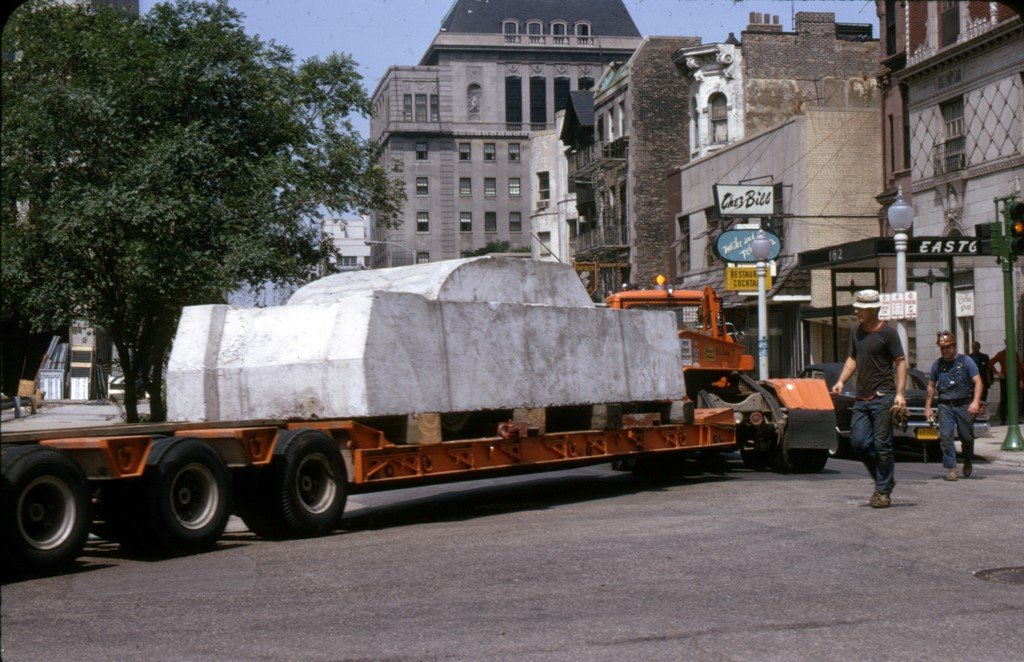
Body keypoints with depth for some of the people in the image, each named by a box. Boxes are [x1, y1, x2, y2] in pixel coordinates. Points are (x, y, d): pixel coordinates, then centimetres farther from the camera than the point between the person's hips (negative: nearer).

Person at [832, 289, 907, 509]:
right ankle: (882, 478, 21)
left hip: (883, 397, -6)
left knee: (882, 444, -5)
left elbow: (901, 362, -7)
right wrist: (841, 380, 8)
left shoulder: (887, 332, -6)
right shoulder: (857, 332, 13)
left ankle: (884, 492, 4)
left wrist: (900, 393, -15)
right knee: (858, 441, 1)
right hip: (861, 398, 7)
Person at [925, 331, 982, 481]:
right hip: (945, 405, 2)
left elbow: (978, 382, -6)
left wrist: (976, 401, -19)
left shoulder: (966, 361, 0)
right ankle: (951, 468, -7)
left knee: (967, 437, 6)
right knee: (946, 436, -11)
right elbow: (931, 386, 18)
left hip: (964, 405, -2)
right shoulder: (937, 364, 10)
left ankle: (968, 462, 32)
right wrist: (927, 407, 14)